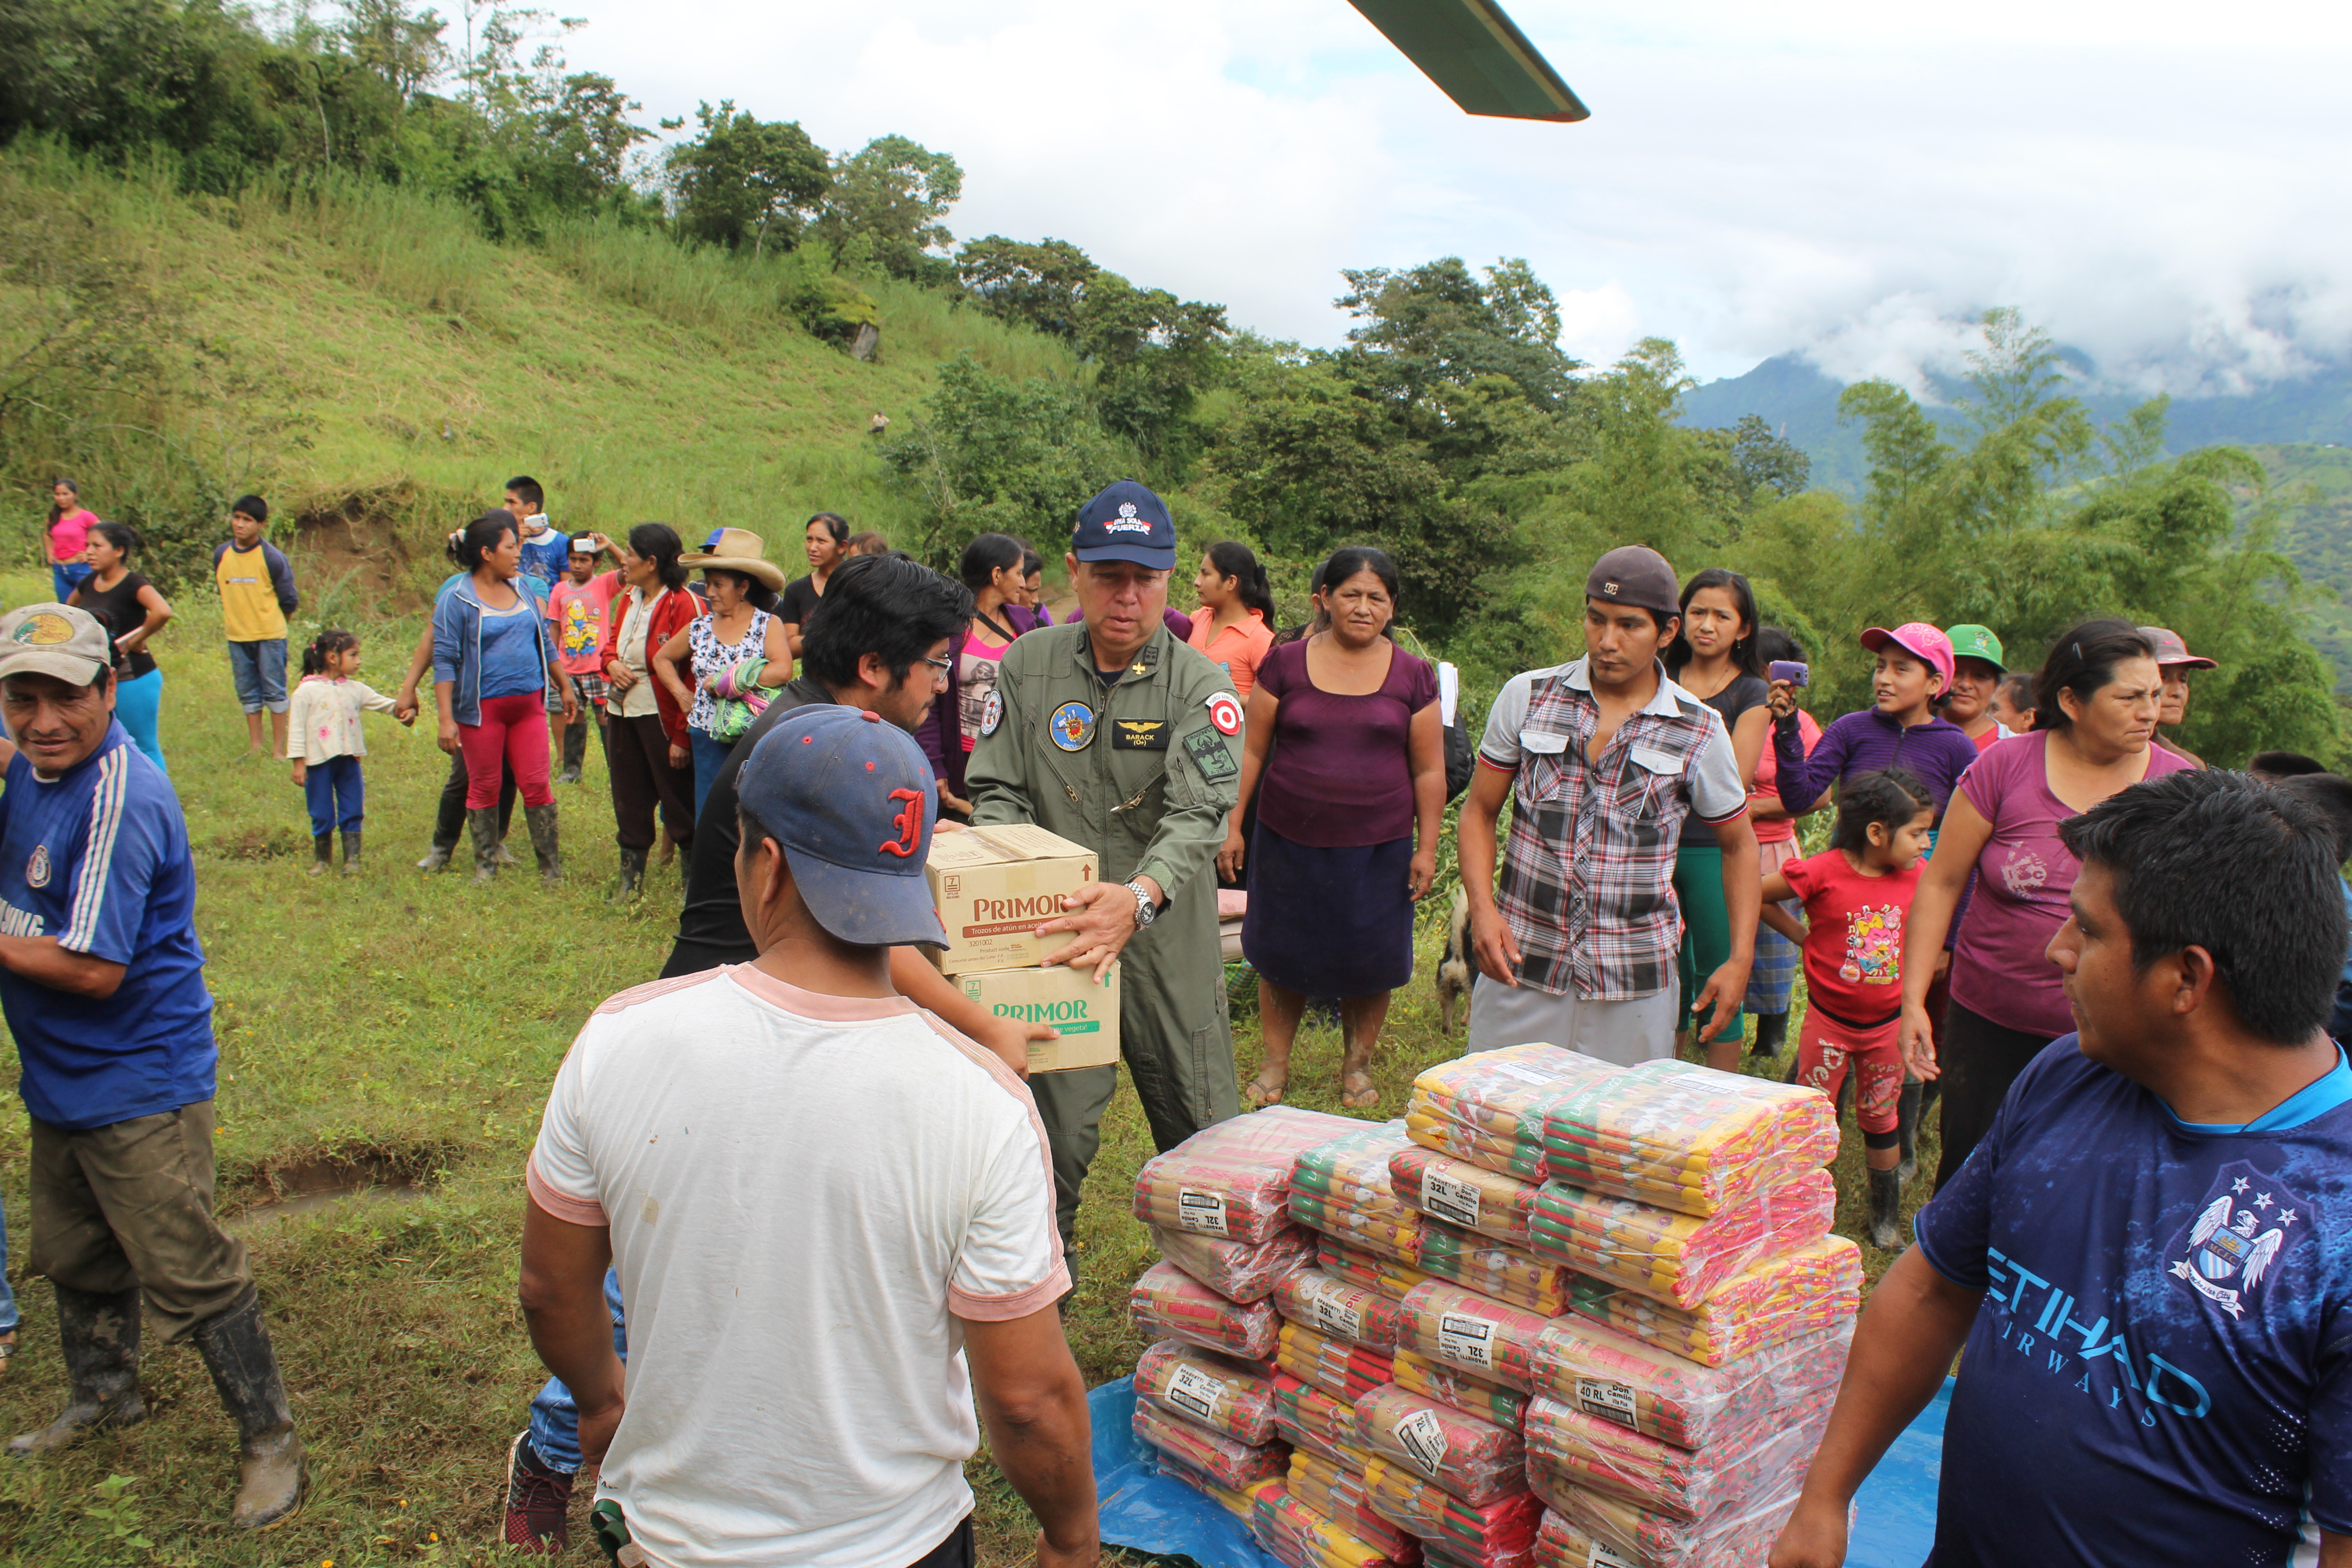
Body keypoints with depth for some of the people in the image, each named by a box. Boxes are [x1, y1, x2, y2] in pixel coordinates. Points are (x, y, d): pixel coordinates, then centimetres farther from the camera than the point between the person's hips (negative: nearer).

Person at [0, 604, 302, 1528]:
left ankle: (269, 1438, 14)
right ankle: (104, 1396, 48)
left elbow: (94, 969, -28)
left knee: (189, 1274, -1)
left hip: (138, 1087, -10)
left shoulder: (119, 800, -26)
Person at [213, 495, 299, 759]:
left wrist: (268, 616, 8)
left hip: (270, 634, -5)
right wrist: (239, 613, 13)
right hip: (237, 635, 5)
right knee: (248, 693, 11)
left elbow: (289, 601, -5)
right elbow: (222, 590, 17)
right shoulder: (222, 554, 2)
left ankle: (278, 749, 4)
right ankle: (255, 746, 19)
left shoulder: (272, 557, -12)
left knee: (274, 691, 0)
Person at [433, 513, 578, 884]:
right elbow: (444, 661, -11)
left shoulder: (523, 591, 10)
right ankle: (485, 866, 19)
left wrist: (566, 687, 21)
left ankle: (552, 868, 10)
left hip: (527, 706, 4)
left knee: (536, 785, 3)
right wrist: (447, 719, -17)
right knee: (483, 788, 7)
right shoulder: (457, 600, -8)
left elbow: (546, 644, 20)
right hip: (482, 709, -4)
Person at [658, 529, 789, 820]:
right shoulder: (699, 628, 9)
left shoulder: (768, 625, -5)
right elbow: (662, 659, 26)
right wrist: (681, 692, 8)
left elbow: (782, 670, -22)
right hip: (709, 739, 4)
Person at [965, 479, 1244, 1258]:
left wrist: (1141, 896, -37)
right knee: (1052, 1128, 7)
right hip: (1054, 932, 1)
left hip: (1169, 936, -1)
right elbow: (998, 790, 4)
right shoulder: (1029, 665, 2)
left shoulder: (1199, 684, -6)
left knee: (1200, 1129, 9)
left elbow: (1198, 811, -19)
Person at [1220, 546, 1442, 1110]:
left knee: (1370, 960, 8)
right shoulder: (1286, 664, -1)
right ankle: (1275, 1064, 26)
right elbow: (1252, 750, 3)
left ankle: (1356, 1065, 29)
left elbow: (1429, 770, 4)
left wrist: (1427, 847, 1)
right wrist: (1232, 825, 1)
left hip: (1378, 847, 0)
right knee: (1282, 956, 9)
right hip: (1290, 841, 0)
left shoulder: (1414, 676, 1)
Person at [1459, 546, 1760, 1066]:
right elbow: (1479, 811, 6)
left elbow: (1739, 844, 11)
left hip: (1634, 984, 0)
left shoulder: (1700, 732, 0)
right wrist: (1482, 910, -9)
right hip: (1519, 966, 0)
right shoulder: (1527, 697, 1)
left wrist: (1740, 960, 2)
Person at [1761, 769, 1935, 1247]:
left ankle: (1886, 1220, 29)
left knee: (1880, 1120, 16)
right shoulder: (1824, 873, -19)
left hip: (1887, 1024, 3)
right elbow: (1756, 893, -8)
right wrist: (1801, 934, -4)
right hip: (1828, 1021, -3)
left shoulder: (1917, 877, -6)